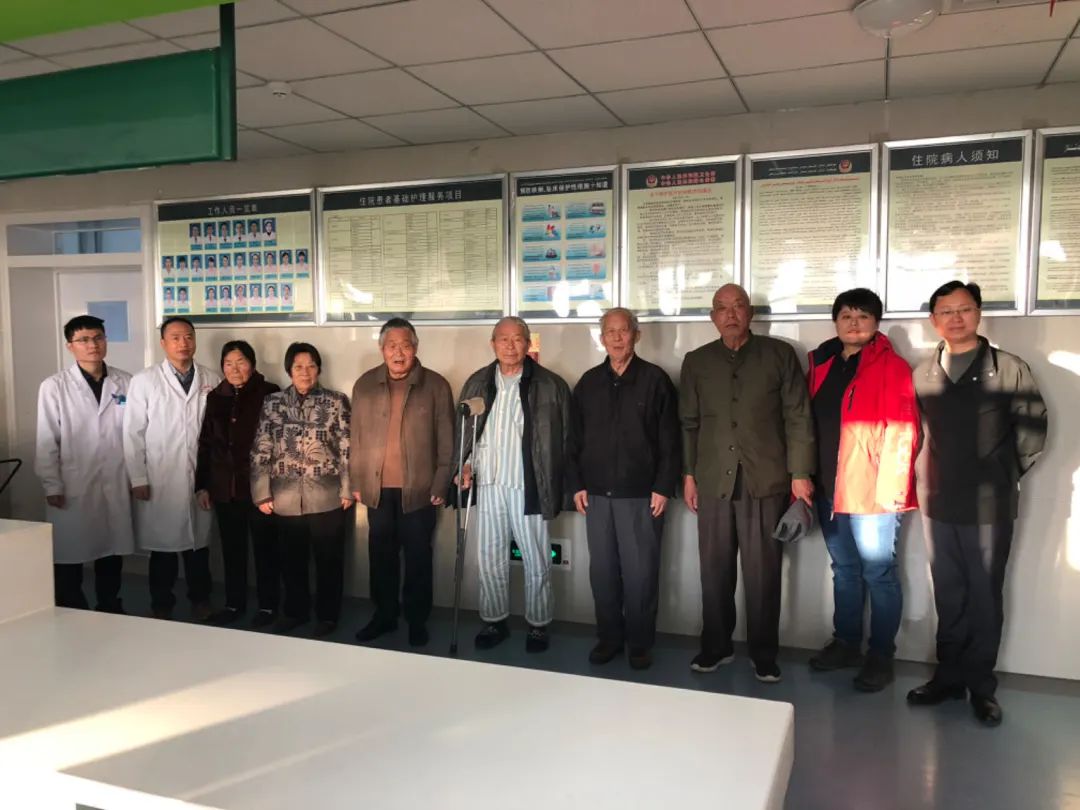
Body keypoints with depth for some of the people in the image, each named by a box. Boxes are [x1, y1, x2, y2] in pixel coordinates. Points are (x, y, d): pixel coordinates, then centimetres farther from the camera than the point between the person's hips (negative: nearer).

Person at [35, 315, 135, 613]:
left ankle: (111, 612, 28)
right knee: (69, 557, 6)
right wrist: (52, 486, -7)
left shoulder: (125, 383, 2)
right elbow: (46, 442, -4)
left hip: (116, 486, 2)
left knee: (112, 554, 12)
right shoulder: (54, 387, -4)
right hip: (72, 488, -2)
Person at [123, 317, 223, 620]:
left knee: (198, 542, 11)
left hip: (201, 478, 2)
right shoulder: (144, 380, -2)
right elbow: (133, 433, -2)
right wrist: (138, 478, -5)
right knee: (163, 544, 8)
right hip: (160, 479, -1)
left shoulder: (213, 380, 3)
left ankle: (200, 600, 28)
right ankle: (162, 606, 24)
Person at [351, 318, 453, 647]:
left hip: (418, 489, -2)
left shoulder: (436, 385, -4)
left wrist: (440, 486, -6)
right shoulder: (364, 384, 4)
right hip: (377, 488, 3)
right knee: (381, 555, 13)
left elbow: (446, 441, -4)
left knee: (417, 557, 8)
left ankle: (417, 620, 23)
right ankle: (384, 615, 29)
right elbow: (357, 438, 8)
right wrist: (357, 482, 6)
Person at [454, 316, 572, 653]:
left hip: (530, 488, -3)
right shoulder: (477, 383, 7)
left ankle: (538, 624, 23)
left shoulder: (551, 384, -3)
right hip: (488, 486, 3)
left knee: (536, 561, 7)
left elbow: (565, 439, -1)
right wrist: (465, 465, -2)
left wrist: (561, 489, -4)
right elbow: (463, 431, 13)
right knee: (490, 559, 12)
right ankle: (494, 621, 28)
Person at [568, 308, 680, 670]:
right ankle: (608, 637, 23)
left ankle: (640, 642, 16)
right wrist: (576, 484, 5)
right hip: (597, 493, 3)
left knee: (640, 572, 2)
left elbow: (670, 440, -3)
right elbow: (575, 438, 12)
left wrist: (663, 487, -8)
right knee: (602, 570, 9)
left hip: (641, 494, -3)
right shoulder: (588, 382, 9)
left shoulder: (656, 380, -1)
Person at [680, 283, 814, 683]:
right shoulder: (696, 362, 10)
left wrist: (800, 473, -4)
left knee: (763, 573, 4)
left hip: (766, 480, -2)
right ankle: (715, 646, 23)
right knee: (715, 571, 8)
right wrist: (688, 473, 7)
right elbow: (688, 422, 11)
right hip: (713, 481, 2)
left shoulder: (779, 354, 3)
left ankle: (763, 655, 18)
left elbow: (798, 417, 1)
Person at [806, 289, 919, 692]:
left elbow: (902, 432, -11)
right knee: (844, 569, 16)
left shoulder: (892, 367, -5)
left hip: (872, 490, -5)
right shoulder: (821, 364, 12)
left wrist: (891, 488, -18)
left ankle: (881, 655, 16)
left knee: (878, 573, 3)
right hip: (829, 488, 5)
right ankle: (846, 643, 29)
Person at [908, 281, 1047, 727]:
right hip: (937, 504, 3)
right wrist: (923, 478, 7)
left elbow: (1033, 428, 1)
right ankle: (949, 676, 26)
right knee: (948, 597, 13)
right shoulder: (922, 374, 6)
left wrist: (1008, 473, 4)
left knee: (984, 598, 6)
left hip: (989, 506, -3)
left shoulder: (1010, 369, -4)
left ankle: (980, 684, 21)